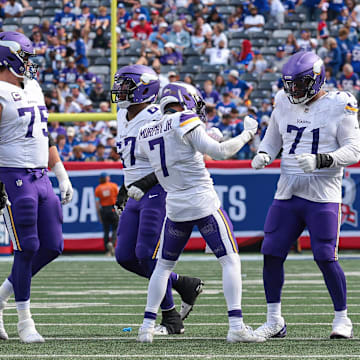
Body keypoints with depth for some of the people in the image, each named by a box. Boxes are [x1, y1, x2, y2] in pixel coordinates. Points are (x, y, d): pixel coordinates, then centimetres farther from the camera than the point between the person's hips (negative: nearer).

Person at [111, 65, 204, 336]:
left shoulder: (157, 120, -14)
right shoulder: (124, 118, 14)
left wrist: (147, 181, -24)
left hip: (158, 192, -9)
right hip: (136, 194, 9)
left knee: (148, 255, -12)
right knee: (125, 257, 4)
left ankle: (171, 320, 1)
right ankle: (186, 286, 18)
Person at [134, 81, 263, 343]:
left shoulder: (146, 136, 9)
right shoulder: (185, 122, -10)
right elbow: (218, 152, -14)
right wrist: (247, 134, -4)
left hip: (175, 208, 6)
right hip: (204, 203, -5)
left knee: (163, 266, 18)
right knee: (230, 261, -1)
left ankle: (148, 326, 13)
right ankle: (236, 325, -11)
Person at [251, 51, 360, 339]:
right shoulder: (284, 104, 10)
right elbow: (272, 139, 23)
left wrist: (320, 161, -23)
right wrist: (263, 156, 0)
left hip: (323, 196, -5)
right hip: (288, 193, 5)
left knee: (326, 258, -9)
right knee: (272, 254, 0)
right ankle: (274, 321, 12)